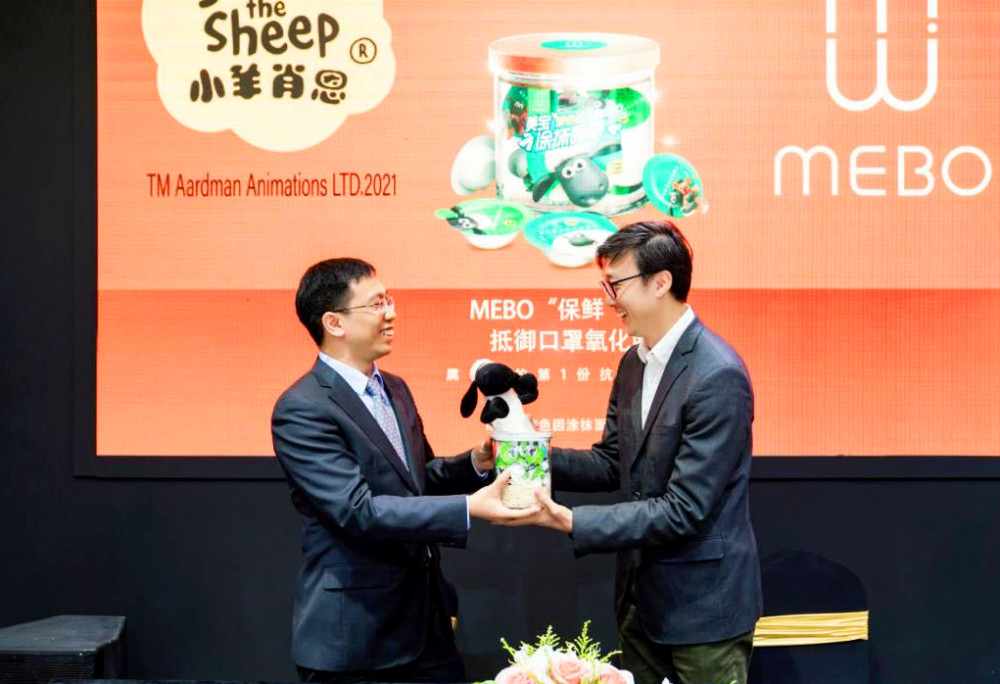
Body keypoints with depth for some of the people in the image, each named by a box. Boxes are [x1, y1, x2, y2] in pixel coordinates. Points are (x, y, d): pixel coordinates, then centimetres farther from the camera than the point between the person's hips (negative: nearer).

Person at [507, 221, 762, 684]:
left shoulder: (718, 376, -22)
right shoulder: (633, 363, 6)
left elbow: (685, 510, -24)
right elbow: (610, 463, 11)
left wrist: (571, 522, -26)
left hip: (702, 608, -8)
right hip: (641, 597, 8)